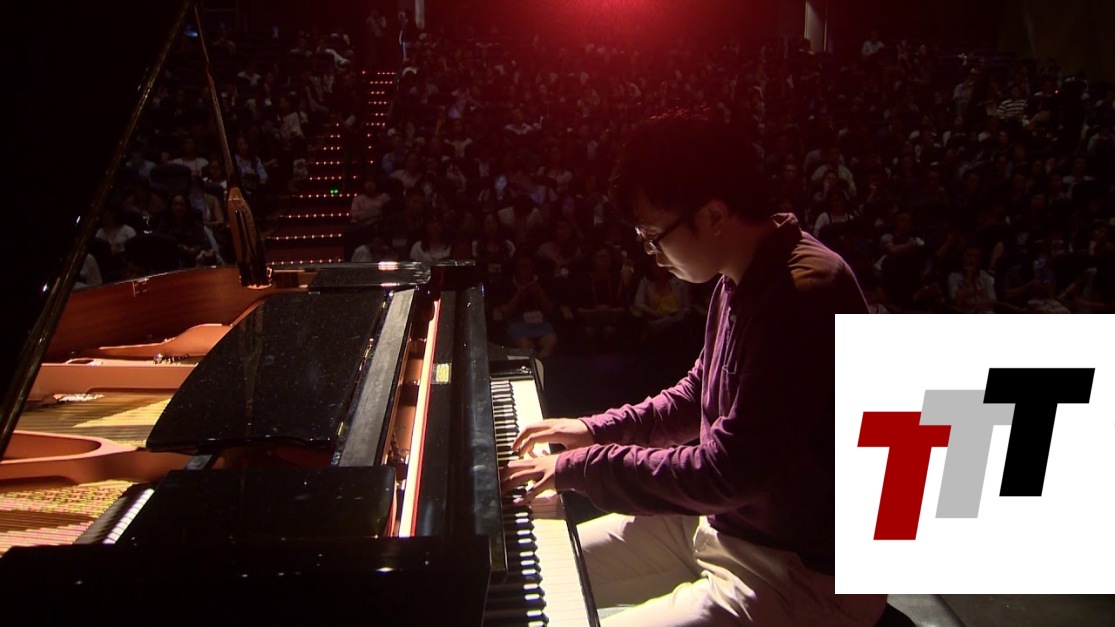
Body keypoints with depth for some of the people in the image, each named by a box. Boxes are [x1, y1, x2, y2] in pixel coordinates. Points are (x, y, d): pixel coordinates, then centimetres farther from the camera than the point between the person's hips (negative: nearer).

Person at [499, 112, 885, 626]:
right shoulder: (742, 279, 2)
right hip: (722, 518, 9)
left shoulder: (803, 297, -29)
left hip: (805, 572, -9)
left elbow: (727, 472, -30)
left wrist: (580, 467, -20)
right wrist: (597, 430, 7)